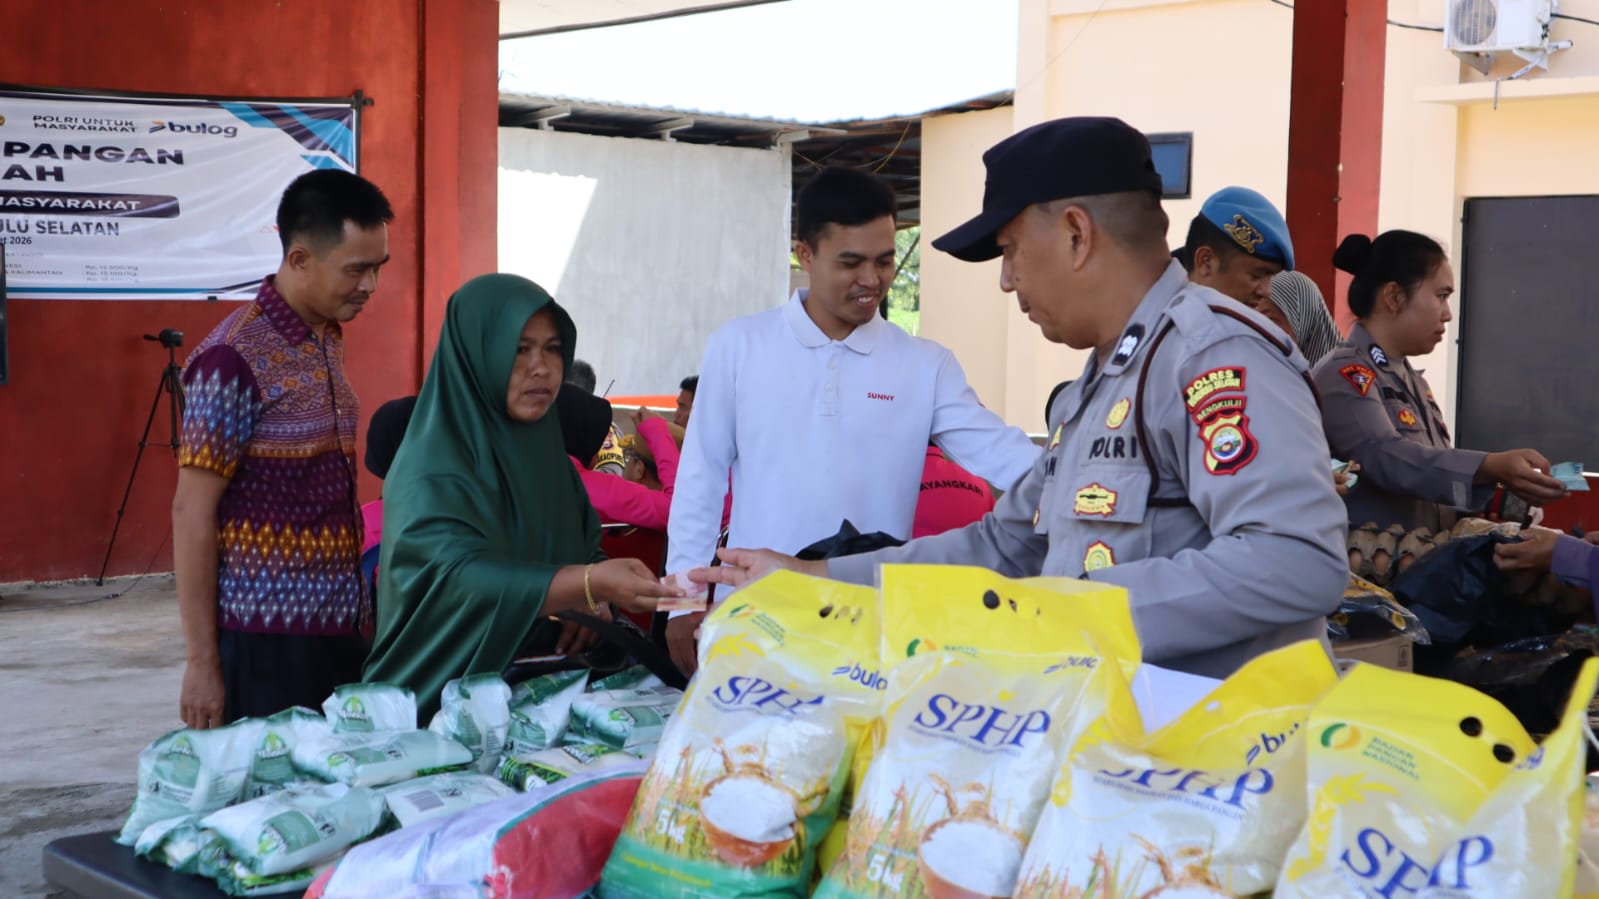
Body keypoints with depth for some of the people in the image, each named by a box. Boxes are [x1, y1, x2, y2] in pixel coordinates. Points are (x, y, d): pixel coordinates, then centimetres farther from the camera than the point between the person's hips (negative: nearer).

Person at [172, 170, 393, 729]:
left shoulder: (329, 341, 9)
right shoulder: (234, 359, -16)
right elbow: (192, 515, -15)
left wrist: (358, 616, 16)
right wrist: (202, 664, -15)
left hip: (337, 627, 8)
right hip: (265, 638, -7)